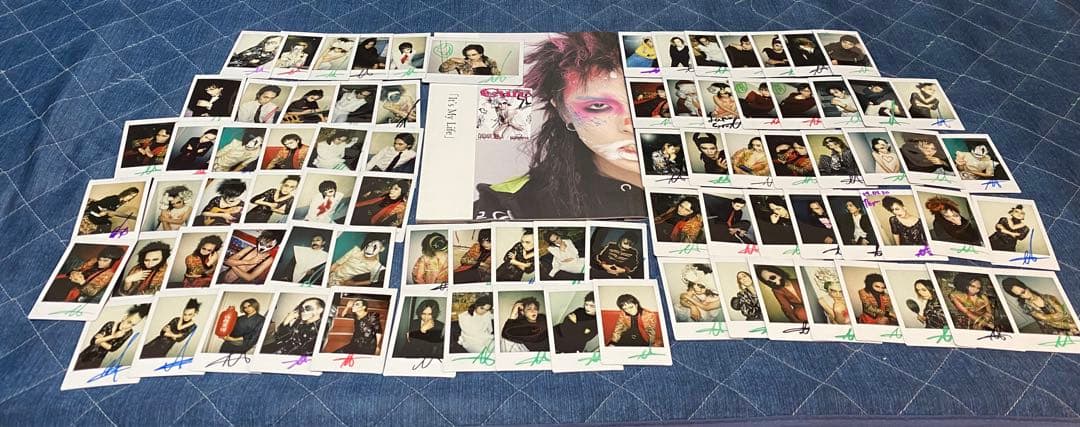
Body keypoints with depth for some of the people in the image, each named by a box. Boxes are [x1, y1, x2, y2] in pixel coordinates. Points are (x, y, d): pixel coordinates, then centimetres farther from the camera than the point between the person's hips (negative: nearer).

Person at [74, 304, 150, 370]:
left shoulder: (129, 333, -13)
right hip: (87, 355, -2)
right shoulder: (110, 325, -21)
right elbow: (93, 341, -23)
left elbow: (113, 348, -12)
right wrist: (112, 336, -30)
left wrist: (100, 340, -18)